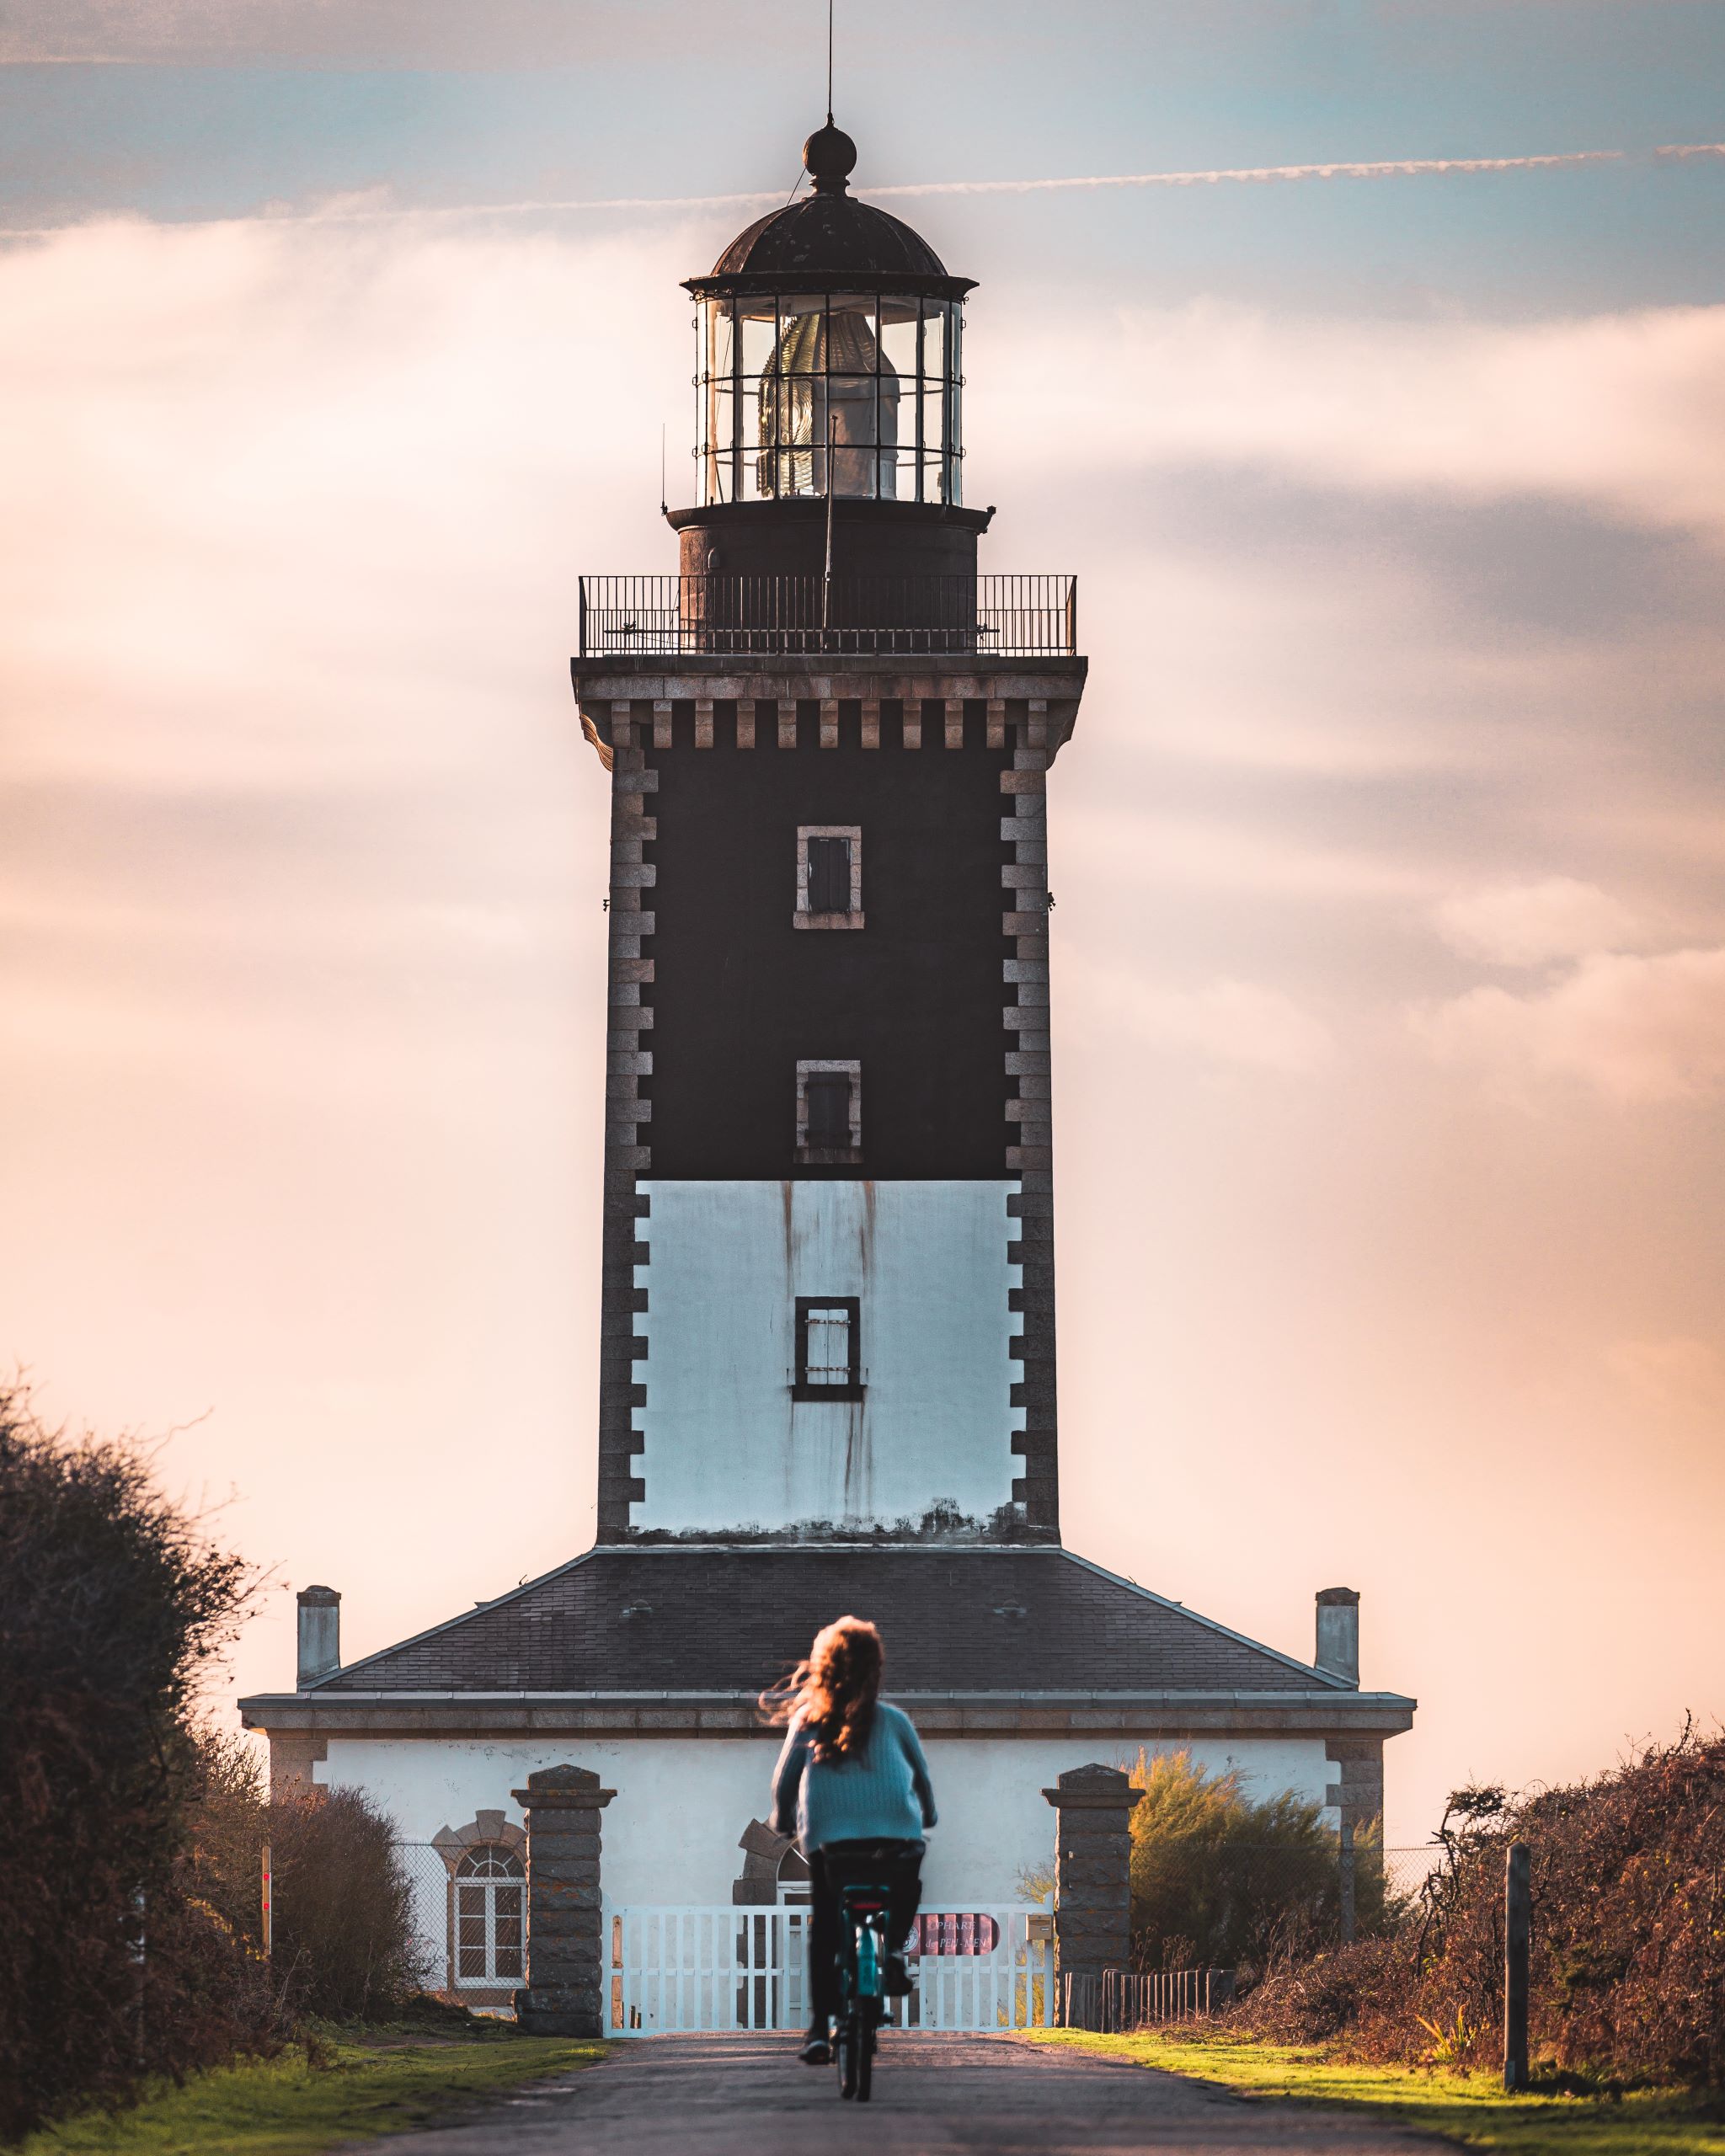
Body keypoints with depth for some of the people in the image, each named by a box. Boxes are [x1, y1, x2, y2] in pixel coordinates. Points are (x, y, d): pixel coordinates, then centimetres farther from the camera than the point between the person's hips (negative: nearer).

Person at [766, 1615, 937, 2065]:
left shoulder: (807, 1720, 9)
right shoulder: (893, 1720, 9)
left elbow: (783, 1781, 14)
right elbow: (921, 1775, 22)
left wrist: (782, 1820, 34)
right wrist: (927, 1814, 43)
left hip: (827, 1839, 0)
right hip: (897, 1836, 0)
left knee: (823, 1932, 11)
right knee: (905, 1893, 31)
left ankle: (818, 2029, 0)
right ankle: (892, 1947, 5)